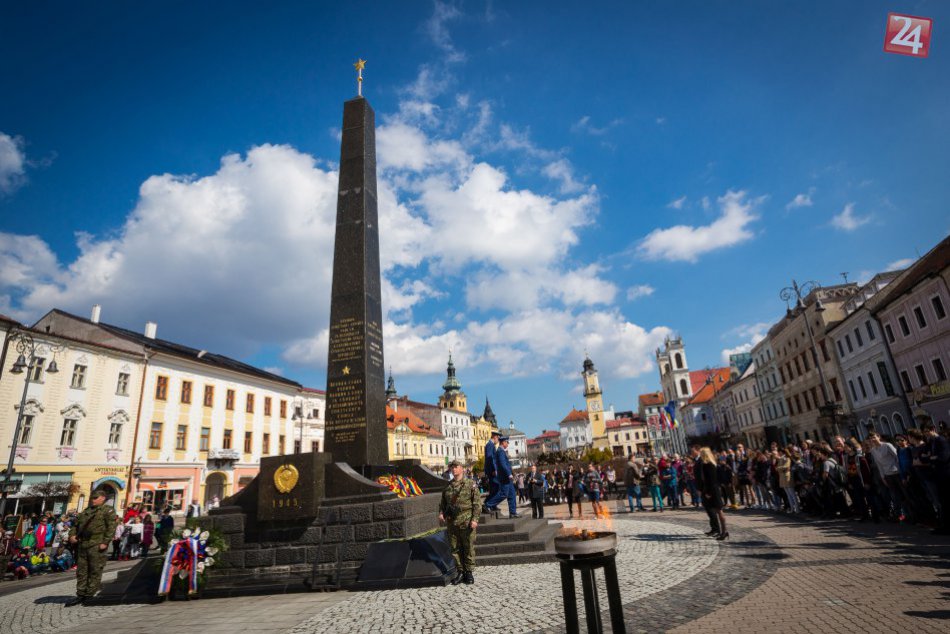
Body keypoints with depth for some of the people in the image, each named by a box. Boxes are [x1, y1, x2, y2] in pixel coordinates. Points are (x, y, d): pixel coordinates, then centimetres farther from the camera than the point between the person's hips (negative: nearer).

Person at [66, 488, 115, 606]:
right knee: (81, 571, 11)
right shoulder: (85, 512, 22)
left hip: (96, 545, -7)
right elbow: (76, 524, 25)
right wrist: (72, 535, 4)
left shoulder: (108, 510, -1)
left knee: (95, 571, -1)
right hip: (83, 544, 7)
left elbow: (110, 527, -10)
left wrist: (105, 542, -18)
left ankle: (89, 595, 7)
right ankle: (81, 595, 19)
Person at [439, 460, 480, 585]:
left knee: (468, 548, 3)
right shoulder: (447, 487, 11)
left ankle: (469, 572, 16)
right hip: (451, 522, 4)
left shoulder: (471, 484, -2)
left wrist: (474, 519, -13)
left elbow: (477, 503, -5)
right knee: (455, 549, 9)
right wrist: (441, 513, 1)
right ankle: (460, 572, 21)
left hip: (467, 522, -4)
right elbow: (443, 502, 19)